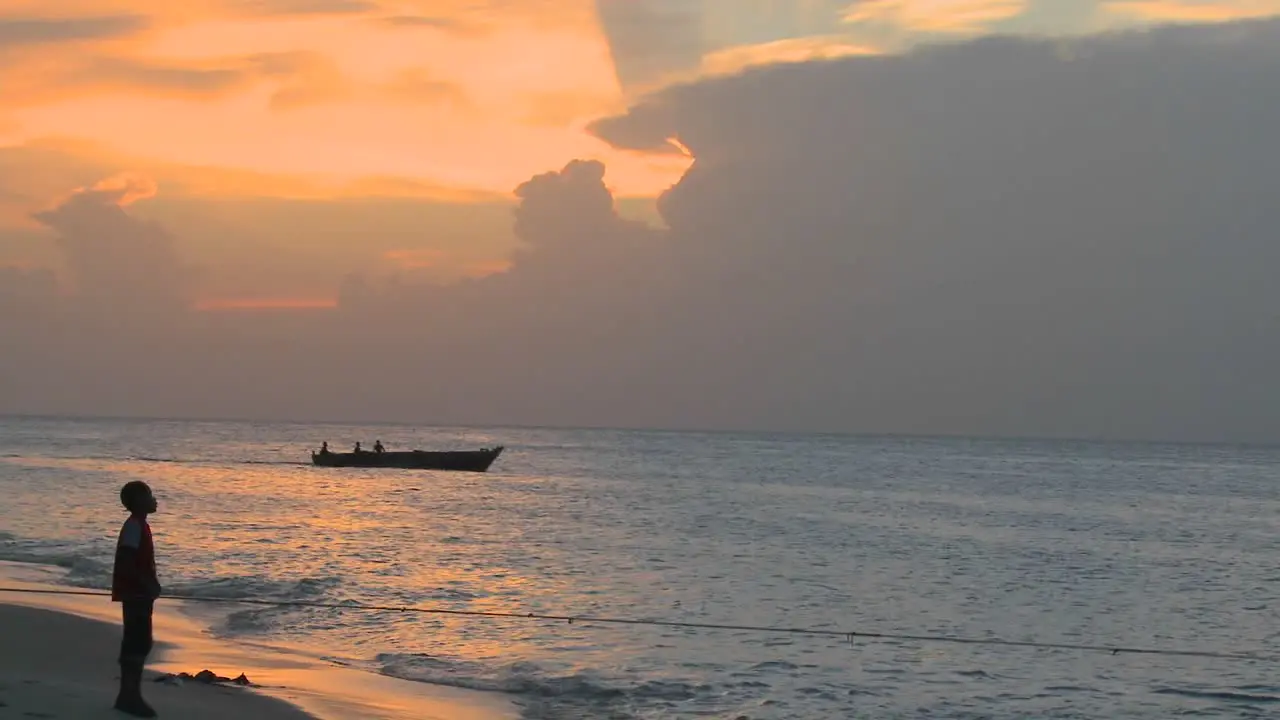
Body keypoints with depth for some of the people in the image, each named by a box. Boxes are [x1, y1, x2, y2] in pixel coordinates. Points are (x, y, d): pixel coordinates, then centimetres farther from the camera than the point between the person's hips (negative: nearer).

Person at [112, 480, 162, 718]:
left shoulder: (139, 525, 15)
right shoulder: (134, 526, -15)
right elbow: (126, 561, -23)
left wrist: (151, 584, 13)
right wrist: (148, 584, -21)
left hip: (139, 593, 10)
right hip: (135, 593, -10)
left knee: (139, 643, 12)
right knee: (137, 644, -9)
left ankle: (129, 695, 16)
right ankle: (129, 695, -8)